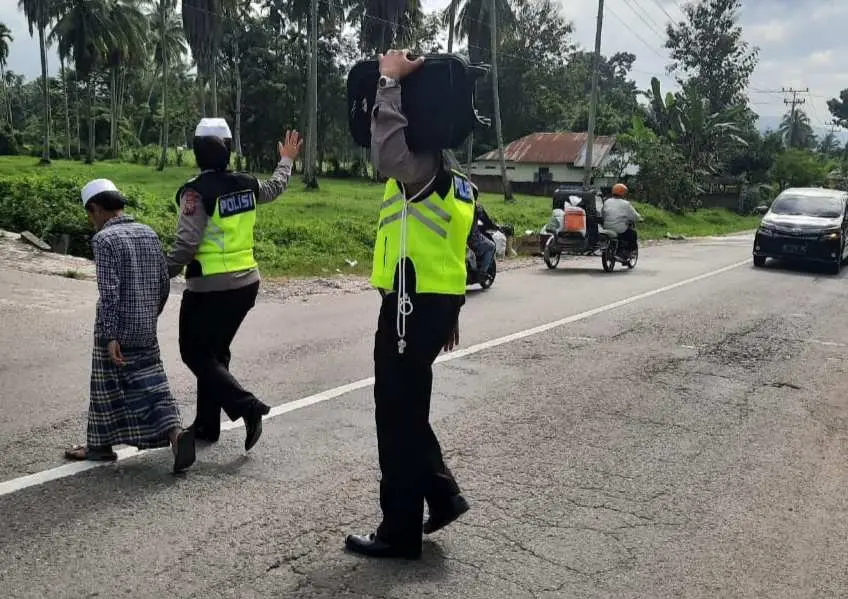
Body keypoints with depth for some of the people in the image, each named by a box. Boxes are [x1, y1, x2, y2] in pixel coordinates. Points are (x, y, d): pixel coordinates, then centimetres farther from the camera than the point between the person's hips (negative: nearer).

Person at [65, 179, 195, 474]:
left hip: (118, 330, -6)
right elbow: (164, 282, 11)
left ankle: (100, 445, 23)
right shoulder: (149, 233, 8)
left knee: (107, 390, 9)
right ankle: (175, 432, -9)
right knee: (150, 385, 8)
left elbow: (109, 291, -18)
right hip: (146, 330, 6)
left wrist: (110, 335, -18)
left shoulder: (104, 239, -12)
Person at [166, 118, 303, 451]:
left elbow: (186, 244, -21)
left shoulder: (197, 191, -15)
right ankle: (207, 425, 23)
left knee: (196, 354, 5)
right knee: (215, 352, 17)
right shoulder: (246, 185, 4)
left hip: (209, 288, -7)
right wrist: (287, 160, 43)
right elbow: (274, 188, 26)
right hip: (246, 283, 7)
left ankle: (246, 405, -8)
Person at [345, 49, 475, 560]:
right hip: (435, 305, 10)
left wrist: (391, 81, -24)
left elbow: (389, 150, -38)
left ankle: (400, 534, 14)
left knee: (399, 417, 1)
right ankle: (444, 494, 28)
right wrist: (450, 315, 26)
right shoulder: (452, 179, 17)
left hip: (413, 308, -10)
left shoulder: (425, 168, -14)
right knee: (405, 410, 21)